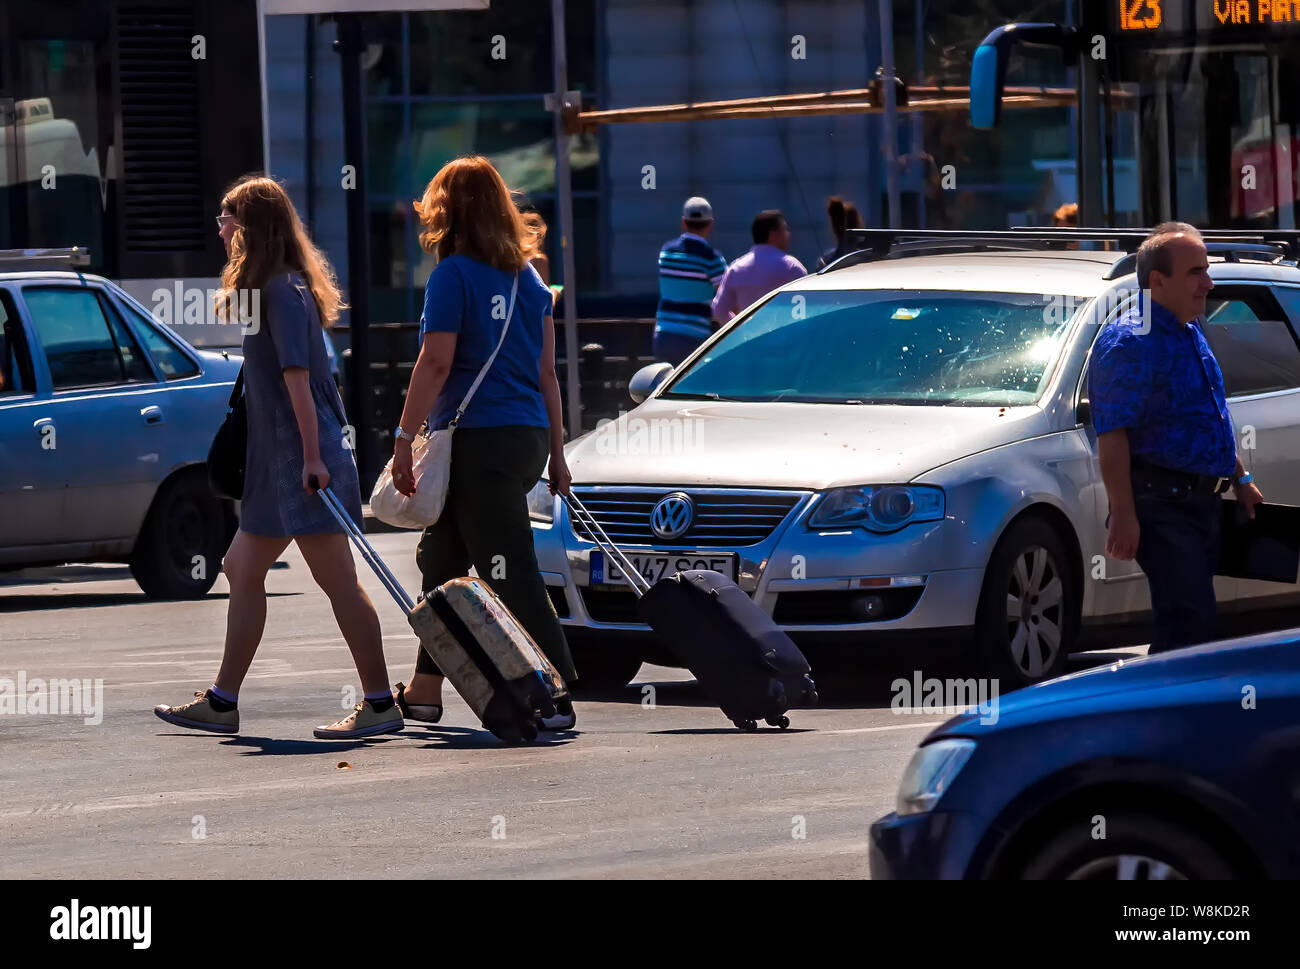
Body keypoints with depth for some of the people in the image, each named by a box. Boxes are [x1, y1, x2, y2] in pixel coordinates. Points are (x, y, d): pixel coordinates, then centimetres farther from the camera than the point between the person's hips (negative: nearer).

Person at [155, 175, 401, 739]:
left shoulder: (282, 291, -13)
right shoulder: (273, 289, 17)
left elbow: (296, 375, -20)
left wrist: (312, 456, -25)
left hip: (303, 459, -11)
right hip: (275, 460, 11)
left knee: (336, 579, -9)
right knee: (242, 570, 13)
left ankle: (380, 704, -8)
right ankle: (221, 702, 19)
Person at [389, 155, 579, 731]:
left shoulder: (453, 276, -8)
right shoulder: (528, 278, 13)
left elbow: (436, 363, -14)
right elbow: (547, 372, 15)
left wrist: (404, 438, -12)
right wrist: (556, 452, 19)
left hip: (480, 440, -8)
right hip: (527, 437, 8)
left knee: (511, 572, -8)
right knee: (442, 554, 18)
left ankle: (555, 699, -13)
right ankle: (425, 689, 23)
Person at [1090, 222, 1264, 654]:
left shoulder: (1191, 333, 16)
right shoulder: (1128, 341, -15)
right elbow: (1112, 434, -21)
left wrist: (1240, 479, 25)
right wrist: (1123, 514, -26)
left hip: (1201, 501, 9)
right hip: (1161, 502, -9)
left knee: (1190, 619, 11)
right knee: (1191, 620, -17)